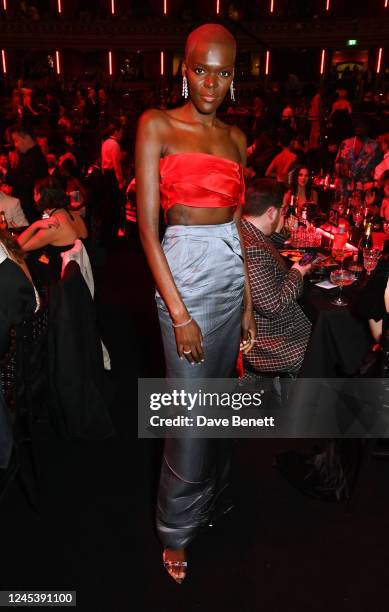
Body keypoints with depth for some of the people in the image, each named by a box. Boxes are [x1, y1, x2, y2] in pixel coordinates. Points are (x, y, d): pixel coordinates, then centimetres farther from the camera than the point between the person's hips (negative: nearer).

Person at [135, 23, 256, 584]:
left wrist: (249, 302, 8)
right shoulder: (157, 125, -5)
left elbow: (240, 224, 11)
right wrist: (179, 313, -17)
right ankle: (177, 528, 29)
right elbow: (147, 225, -12)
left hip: (233, 270, 6)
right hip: (183, 270, -5)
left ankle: (212, 492, 45)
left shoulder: (236, 139, 11)